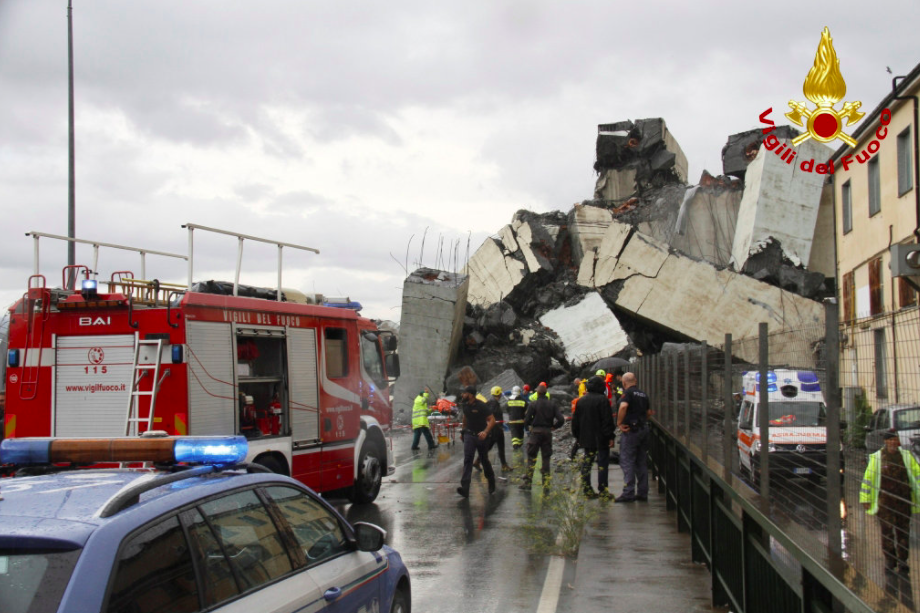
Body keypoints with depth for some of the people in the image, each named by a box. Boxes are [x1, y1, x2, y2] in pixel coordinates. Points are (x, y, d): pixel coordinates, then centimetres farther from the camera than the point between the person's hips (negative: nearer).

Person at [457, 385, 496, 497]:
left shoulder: (481, 406, -16)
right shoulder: (465, 405, 2)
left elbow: (492, 420, -17)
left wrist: (485, 432, -31)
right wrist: (462, 431, 25)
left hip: (481, 436, -3)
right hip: (469, 435, 3)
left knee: (484, 460, 11)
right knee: (467, 460, -12)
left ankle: (491, 481, 39)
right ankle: (465, 488, -23)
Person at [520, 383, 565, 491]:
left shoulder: (533, 404, -7)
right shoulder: (552, 404, 2)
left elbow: (526, 421, -9)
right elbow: (561, 419, -5)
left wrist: (528, 425, 12)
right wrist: (553, 427, 10)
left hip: (536, 432, -3)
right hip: (548, 432, 3)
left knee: (531, 457, 4)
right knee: (546, 458, 11)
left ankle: (528, 482, 2)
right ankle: (546, 483, 11)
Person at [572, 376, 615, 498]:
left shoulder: (581, 401, 9)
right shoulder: (602, 400, -11)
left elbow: (575, 420, 14)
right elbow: (607, 420, -15)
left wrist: (577, 436, 21)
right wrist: (610, 436, -11)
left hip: (586, 439, 6)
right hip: (601, 439, -6)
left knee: (586, 464, 10)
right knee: (602, 463, -1)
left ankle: (587, 489, 10)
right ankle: (602, 490, -1)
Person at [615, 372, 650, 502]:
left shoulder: (628, 393, -9)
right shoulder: (643, 394, 14)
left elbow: (623, 406, -27)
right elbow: (648, 412, 22)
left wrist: (619, 423, -20)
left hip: (631, 430, -7)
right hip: (644, 429, 7)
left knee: (627, 461, -4)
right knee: (642, 462, 12)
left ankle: (628, 493, -8)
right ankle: (642, 492, 15)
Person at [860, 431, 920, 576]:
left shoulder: (906, 456, 7)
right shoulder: (876, 458, 0)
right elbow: (868, 478, 3)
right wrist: (865, 499, 2)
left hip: (903, 500, 2)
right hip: (884, 501, -2)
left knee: (903, 531, 6)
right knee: (887, 530, -2)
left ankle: (902, 563, 16)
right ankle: (889, 561, 10)